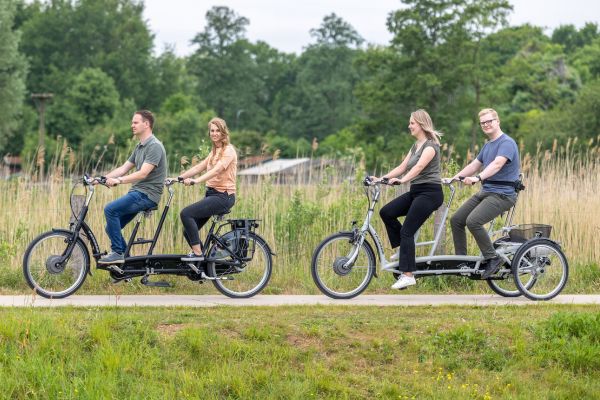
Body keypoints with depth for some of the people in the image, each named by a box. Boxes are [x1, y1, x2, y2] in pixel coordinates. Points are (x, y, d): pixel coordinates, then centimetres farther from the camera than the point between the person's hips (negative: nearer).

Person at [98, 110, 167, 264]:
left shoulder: (154, 146, -13)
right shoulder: (139, 147, 19)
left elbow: (143, 173, -23)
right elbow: (123, 168, 17)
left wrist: (119, 180, -30)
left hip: (147, 194, -10)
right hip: (137, 193, 10)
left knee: (110, 209, -24)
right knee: (112, 228, 3)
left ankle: (118, 253, -19)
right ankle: (126, 259, 10)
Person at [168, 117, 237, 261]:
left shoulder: (228, 150, -8)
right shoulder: (214, 152, 21)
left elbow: (216, 170, -23)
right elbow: (199, 167, 12)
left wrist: (194, 181, -34)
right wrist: (179, 177, -1)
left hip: (223, 196, -9)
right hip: (211, 194, 9)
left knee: (186, 213, -23)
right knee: (188, 232, 1)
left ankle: (198, 253, -19)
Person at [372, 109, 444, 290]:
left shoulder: (430, 145, -11)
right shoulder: (415, 146, 18)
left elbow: (419, 167, -26)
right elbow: (402, 167, 13)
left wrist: (402, 180, -40)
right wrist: (382, 178, 1)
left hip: (430, 192, -9)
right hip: (416, 191, 9)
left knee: (406, 231, -14)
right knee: (386, 212, -4)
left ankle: (408, 274, -14)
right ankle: (404, 250, 6)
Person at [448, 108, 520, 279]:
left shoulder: (507, 143, -11)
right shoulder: (488, 145, 19)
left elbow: (497, 164, -28)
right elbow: (475, 164, 21)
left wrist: (478, 178, -41)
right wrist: (455, 177, 8)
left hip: (502, 194, -9)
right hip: (485, 192, 9)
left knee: (473, 221, -28)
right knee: (456, 220, 3)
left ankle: (493, 258, -16)